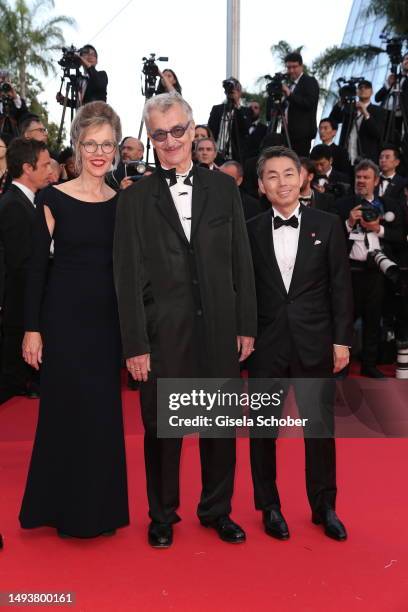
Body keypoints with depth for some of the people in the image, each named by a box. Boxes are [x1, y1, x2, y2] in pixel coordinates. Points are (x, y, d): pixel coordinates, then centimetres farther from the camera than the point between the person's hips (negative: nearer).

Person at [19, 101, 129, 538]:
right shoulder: (54, 199, -4)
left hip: (108, 319, 4)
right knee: (68, 411, 4)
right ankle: (67, 508, 24)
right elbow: (37, 267, -4)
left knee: (105, 413, 11)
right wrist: (32, 328, -8)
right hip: (65, 317, -3)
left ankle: (100, 507, 29)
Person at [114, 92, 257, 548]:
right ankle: (162, 515, 32)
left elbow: (241, 262, 5)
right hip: (163, 334, -1)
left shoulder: (223, 187, 5)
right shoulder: (135, 199, 0)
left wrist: (246, 325, 2)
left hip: (220, 330, 2)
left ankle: (217, 510, 34)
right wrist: (135, 345, -7)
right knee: (162, 429, 11)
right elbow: (128, 278, -3)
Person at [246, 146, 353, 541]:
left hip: (314, 342, 0)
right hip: (265, 344, 1)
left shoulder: (327, 225, 2)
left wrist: (341, 340, -2)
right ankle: (269, 506, 28)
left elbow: (341, 286, 1)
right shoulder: (250, 231, 2)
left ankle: (324, 506, 28)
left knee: (320, 427, 8)